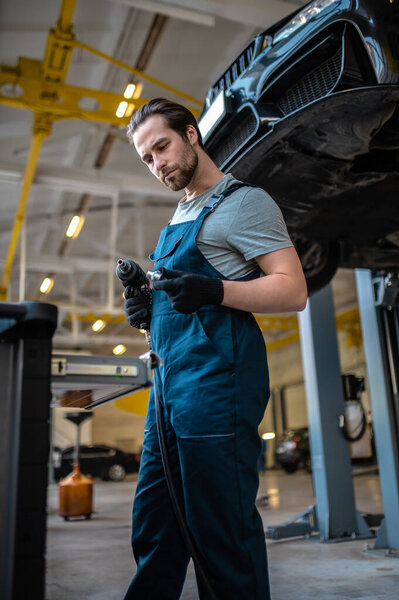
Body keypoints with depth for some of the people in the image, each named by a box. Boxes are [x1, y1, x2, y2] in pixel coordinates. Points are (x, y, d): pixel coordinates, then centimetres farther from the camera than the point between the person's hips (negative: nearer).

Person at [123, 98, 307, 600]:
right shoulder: (181, 215, 24)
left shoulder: (243, 201, -2)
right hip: (170, 380, 9)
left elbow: (293, 290, -11)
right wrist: (147, 306, 10)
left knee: (223, 531, -3)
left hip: (216, 375, -9)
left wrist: (216, 291, -26)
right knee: (152, 529, 14)